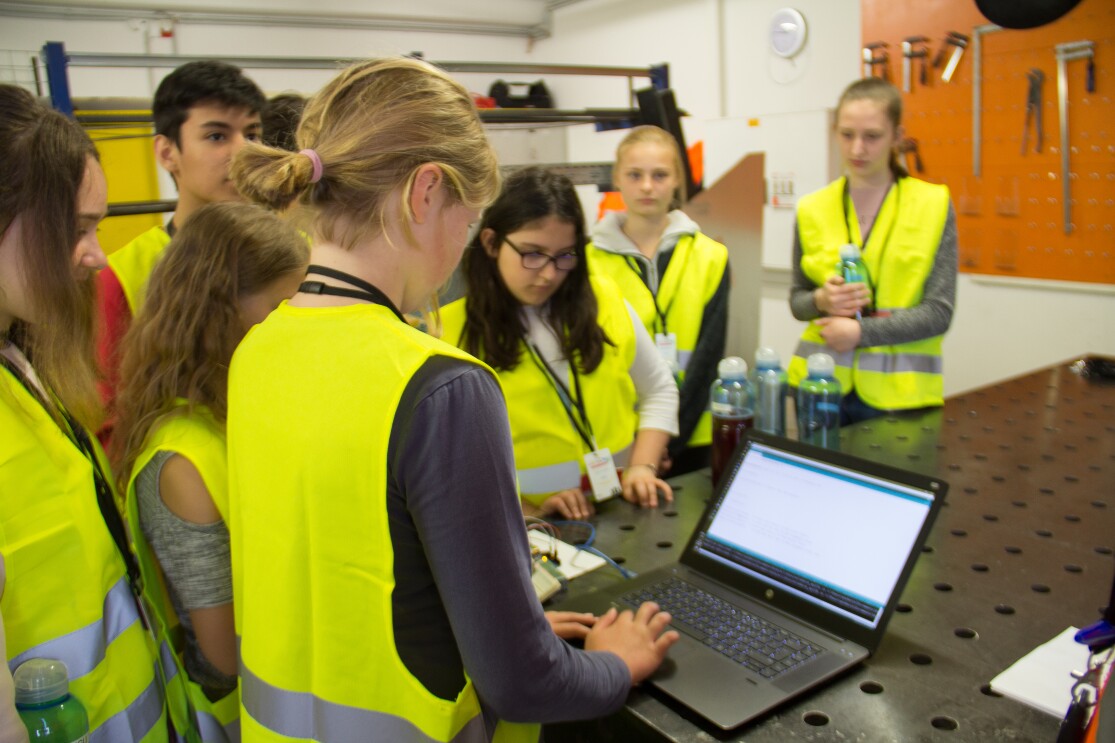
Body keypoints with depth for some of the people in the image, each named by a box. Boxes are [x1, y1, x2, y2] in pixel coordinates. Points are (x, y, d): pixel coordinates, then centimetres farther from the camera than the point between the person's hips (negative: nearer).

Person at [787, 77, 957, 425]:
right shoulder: (812, 210, 3)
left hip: (897, 392, -1)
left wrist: (860, 331, -16)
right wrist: (821, 301, -11)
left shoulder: (933, 205, -2)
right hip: (821, 386, 2)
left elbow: (939, 311, -6)